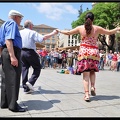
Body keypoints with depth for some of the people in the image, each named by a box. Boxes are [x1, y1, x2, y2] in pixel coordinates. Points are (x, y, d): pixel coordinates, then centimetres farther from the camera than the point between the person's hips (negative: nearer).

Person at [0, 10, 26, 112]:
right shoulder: (12, 23, -4)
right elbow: (8, 40, -20)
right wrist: (12, 56, -29)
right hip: (12, 52, -10)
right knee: (13, 79, -8)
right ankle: (13, 105, -3)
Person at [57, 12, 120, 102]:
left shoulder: (80, 28, 1)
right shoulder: (97, 28, 1)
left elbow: (68, 32, 11)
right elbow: (109, 32, 13)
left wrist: (59, 31, 29)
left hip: (84, 52, 0)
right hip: (94, 52, 1)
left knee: (86, 74, 0)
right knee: (92, 71, 21)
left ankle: (87, 94, -5)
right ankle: (93, 87, 2)